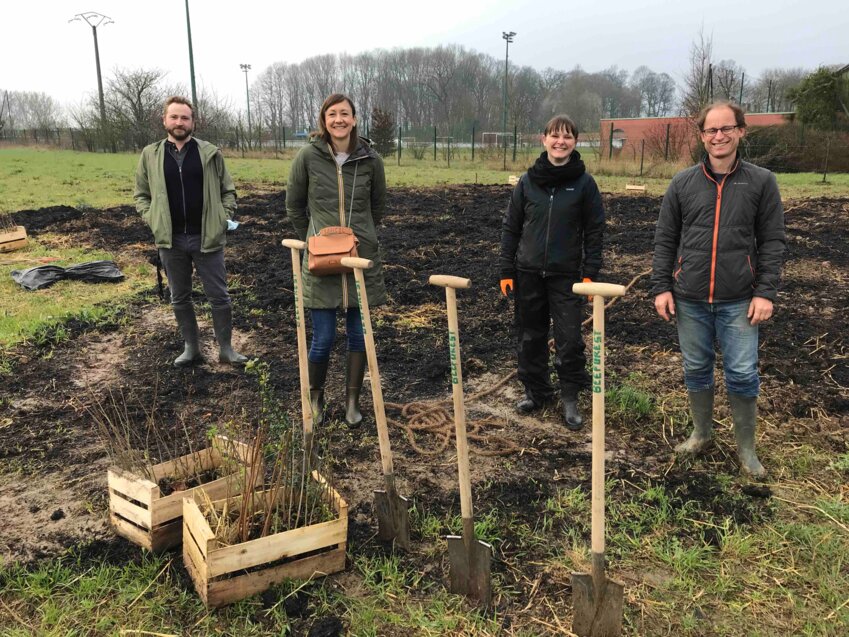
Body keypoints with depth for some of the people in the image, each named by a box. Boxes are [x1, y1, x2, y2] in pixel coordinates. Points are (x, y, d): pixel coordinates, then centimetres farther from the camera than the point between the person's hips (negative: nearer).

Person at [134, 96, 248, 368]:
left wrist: (223, 218, -6)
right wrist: (153, 220, -3)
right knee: (179, 298, 13)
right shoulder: (150, 155, 4)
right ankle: (191, 347, 27)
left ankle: (225, 348, 18)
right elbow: (141, 195, 11)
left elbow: (228, 190, 7)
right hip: (170, 240, 2)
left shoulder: (210, 153, 0)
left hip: (207, 237, -2)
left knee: (219, 296, 4)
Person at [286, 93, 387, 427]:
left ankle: (352, 400, 24)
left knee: (359, 335, 8)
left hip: (363, 259, 2)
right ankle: (315, 399, 26)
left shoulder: (370, 159, -1)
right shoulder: (308, 156, -5)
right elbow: (294, 205, 8)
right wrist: (312, 240, 11)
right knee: (323, 338, 2)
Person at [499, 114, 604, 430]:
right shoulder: (528, 181, 2)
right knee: (530, 337, 11)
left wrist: (590, 273, -6)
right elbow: (511, 226, 5)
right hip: (528, 273, 2)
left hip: (566, 275, -2)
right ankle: (535, 391, 28)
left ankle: (570, 398, 16)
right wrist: (506, 271, 1)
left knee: (569, 339, -1)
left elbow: (594, 230, 0)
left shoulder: (584, 183, -2)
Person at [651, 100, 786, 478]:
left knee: (742, 374, 1)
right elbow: (665, 239, 5)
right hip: (690, 300, 2)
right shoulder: (683, 183, 4)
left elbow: (772, 241, 1)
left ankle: (746, 448, 20)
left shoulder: (761, 182, 1)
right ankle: (701, 433, 32)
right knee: (695, 370, 12)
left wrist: (766, 292, -6)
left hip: (738, 301, -1)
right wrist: (661, 287, -1)